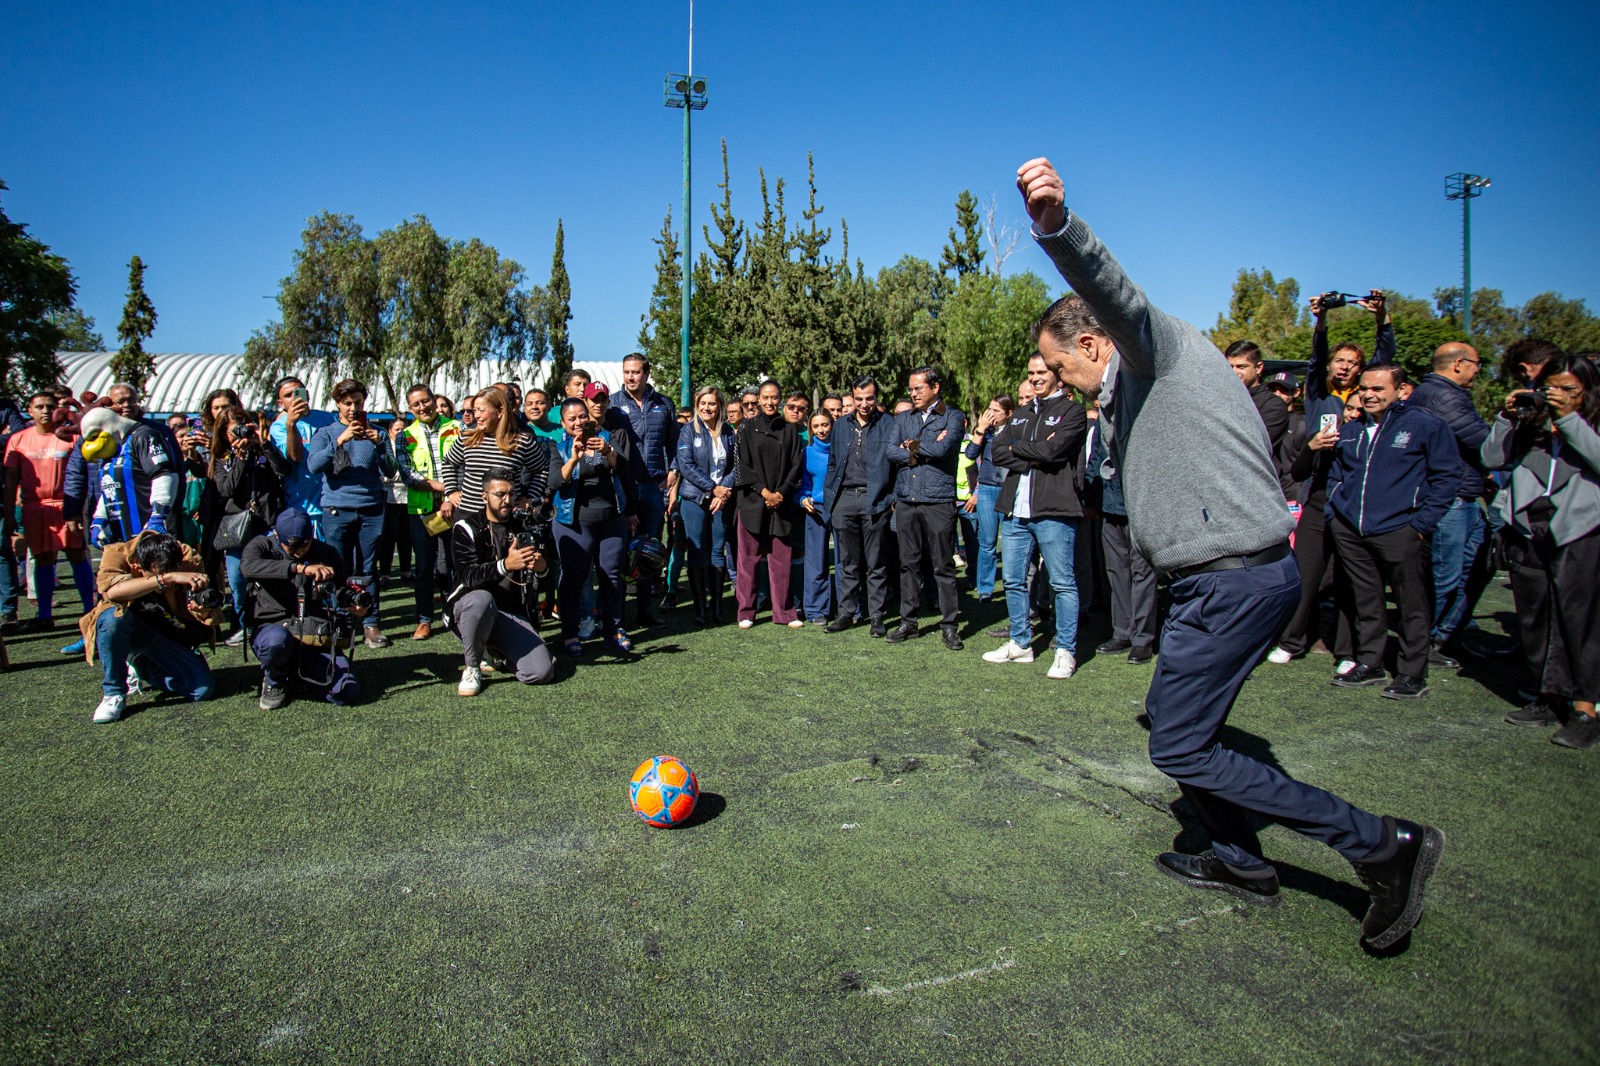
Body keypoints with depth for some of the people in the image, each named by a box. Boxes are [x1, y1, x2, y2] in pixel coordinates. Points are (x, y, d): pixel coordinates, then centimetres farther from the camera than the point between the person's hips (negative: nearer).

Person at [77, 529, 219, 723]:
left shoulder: (189, 559, -18)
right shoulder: (117, 553, -22)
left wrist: (204, 611, -43)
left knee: (203, 690, -17)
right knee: (113, 615, -37)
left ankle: (140, 668, 12)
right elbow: (112, 591, -43)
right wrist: (167, 578, -50)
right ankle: (113, 694, -16)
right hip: (127, 632, -2)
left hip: (170, 637, 2)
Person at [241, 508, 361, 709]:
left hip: (317, 635, 2)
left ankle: (298, 670, 17)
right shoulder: (262, 546, 1)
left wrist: (357, 606, -11)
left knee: (347, 694, -17)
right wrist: (300, 567, -35)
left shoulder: (328, 554, 7)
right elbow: (248, 566, -23)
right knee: (278, 640, -41)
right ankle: (275, 682, -2)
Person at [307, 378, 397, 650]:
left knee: (368, 569, 3)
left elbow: (390, 471, 3)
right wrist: (340, 440, -20)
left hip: (371, 509, 1)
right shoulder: (326, 433, 8)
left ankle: (371, 624, 8)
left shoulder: (375, 432, 12)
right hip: (337, 510, -1)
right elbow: (313, 465, -10)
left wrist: (379, 444, -13)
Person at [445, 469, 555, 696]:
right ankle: (472, 668, -13)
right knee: (481, 599, -40)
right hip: (472, 607, -3)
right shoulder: (466, 528, -1)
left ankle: (498, 651, 17)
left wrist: (542, 569, -17)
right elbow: (467, 576, -17)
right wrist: (505, 565, -34)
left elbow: (545, 581, 8)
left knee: (541, 672, -18)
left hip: (514, 614, 3)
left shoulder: (526, 529, 11)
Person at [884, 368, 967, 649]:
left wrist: (912, 446, 0)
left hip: (938, 501, -4)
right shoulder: (903, 419, 16)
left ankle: (949, 625, 7)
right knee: (908, 563, 8)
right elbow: (891, 452, 2)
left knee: (943, 565, -1)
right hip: (906, 501, 4)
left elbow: (943, 449, -14)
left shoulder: (953, 417, 3)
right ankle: (908, 621, 16)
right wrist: (926, 450, -7)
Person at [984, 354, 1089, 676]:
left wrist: (1017, 448, -1)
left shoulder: (1073, 411, 0)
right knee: (1013, 581, 12)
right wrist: (1034, 459, -9)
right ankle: (1020, 643, 24)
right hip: (1015, 510, 7)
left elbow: (1054, 449, -16)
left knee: (1063, 583, -1)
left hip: (1054, 509, -7)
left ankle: (1066, 651, 7)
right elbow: (998, 452, 6)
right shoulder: (1021, 414, 20)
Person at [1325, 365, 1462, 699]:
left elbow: (1447, 476, -4)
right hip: (1349, 531, 5)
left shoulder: (1425, 426, -2)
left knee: (1412, 605, 0)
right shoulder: (1351, 430, 15)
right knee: (1365, 601, 12)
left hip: (1399, 531, -5)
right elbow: (1335, 474, 27)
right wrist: (1333, 511, 13)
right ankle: (1369, 663, 21)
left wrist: (1422, 523, -10)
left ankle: (1412, 673, 8)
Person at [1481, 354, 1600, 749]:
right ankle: (1548, 698, 19)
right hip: (1527, 527, 4)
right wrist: (1506, 418, 0)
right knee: (1532, 614, 8)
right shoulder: (1529, 422, 12)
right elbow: (1492, 458, 10)